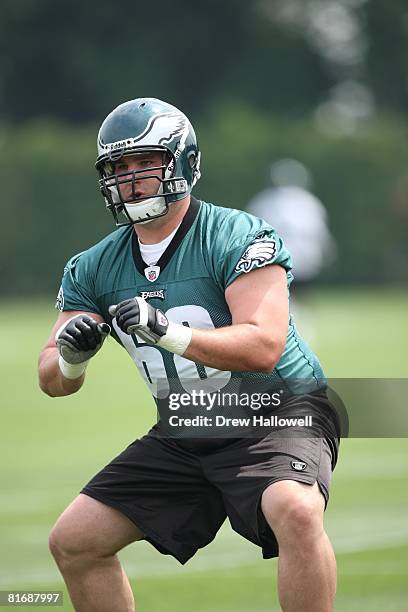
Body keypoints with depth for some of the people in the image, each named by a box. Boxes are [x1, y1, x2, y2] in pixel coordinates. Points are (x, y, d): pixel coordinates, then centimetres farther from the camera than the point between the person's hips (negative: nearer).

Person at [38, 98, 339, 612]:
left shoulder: (237, 237, -16)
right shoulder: (95, 268, 2)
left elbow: (263, 348, -28)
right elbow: (52, 381, 1)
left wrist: (167, 333, -40)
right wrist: (71, 359, -24)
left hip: (276, 412, -6)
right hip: (182, 435, 6)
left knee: (295, 511, -35)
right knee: (74, 541, 1)